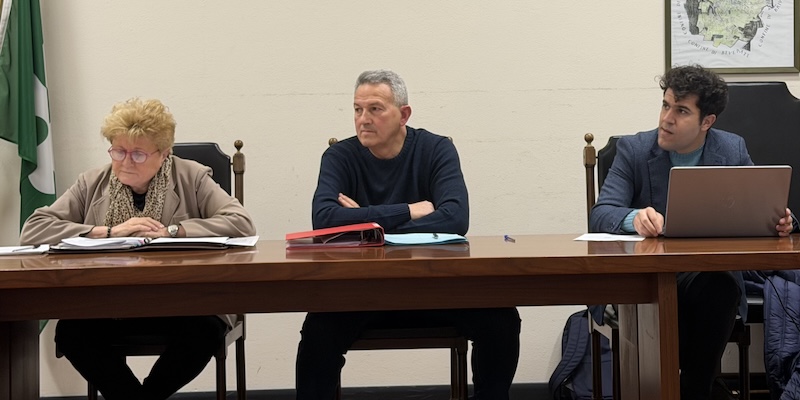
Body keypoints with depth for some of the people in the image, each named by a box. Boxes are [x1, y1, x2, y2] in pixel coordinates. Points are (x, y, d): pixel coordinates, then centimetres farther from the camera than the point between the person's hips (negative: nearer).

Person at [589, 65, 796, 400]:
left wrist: (779, 221, -22)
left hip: (713, 274, 1)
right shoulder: (633, 150, -2)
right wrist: (634, 218, -35)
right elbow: (601, 214, -11)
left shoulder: (733, 150, 4)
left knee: (716, 293, -33)